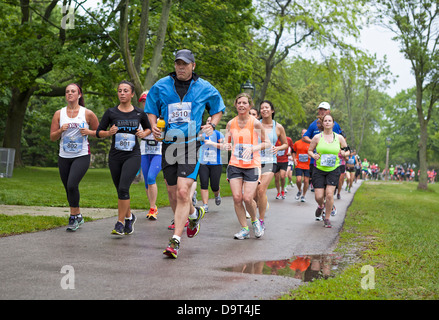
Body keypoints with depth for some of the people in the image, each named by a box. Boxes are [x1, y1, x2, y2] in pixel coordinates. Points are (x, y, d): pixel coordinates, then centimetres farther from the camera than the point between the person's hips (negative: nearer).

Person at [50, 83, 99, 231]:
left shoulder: (87, 114, 0)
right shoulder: (59, 114, 6)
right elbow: (52, 137, 7)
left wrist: (88, 132, -12)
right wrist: (61, 130, -13)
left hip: (82, 156, -4)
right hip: (64, 157, 4)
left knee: (72, 185, -21)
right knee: (69, 188, 10)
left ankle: (73, 217, -4)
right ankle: (78, 216, 30)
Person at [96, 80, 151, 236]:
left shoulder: (139, 113, 3)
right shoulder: (111, 112, 2)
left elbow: (148, 127, 20)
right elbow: (98, 132, 6)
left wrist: (144, 133, -2)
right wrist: (109, 132, -14)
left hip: (133, 155, -2)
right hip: (115, 157, 2)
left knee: (123, 188, -18)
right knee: (121, 190, 11)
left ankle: (120, 223, -9)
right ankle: (129, 216, 36)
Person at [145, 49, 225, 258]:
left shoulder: (204, 88, 5)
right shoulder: (161, 86, 7)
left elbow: (218, 109, 21)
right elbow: (151, 109, 19)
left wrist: (211, 125, 2)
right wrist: (154, 126, -1)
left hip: (191, 144, -3)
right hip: (169, 144, 3)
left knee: (183, 191, -17)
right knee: (173, 194, 7)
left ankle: (175, 241, -16)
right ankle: (193, 214, 41)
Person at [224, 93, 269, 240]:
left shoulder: (255, 123, -5)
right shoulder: (231, 123, 5)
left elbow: (266, 143, 1)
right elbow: (227, 143, 13)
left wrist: (253, 148, -16)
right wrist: (227, 146, -11)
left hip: (252, 165, -3)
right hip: (235, 164, 3)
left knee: (248, 198, -9)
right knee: (237, 197, -6)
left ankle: (255, 221, 22)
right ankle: (244, 229, 9)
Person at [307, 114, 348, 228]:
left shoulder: (339, 137, 3)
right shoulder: (317, 137, 0)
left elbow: (347, 151, 14)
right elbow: (309, 150, 8)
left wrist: (344, 153, -9)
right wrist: (314, 155, -14)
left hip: (333, 170, 0)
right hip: (319, 170, 0)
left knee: (329, 194, -12)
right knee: (319, 196, -3)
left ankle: (327, 218, 7)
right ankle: (320, 206, 35)